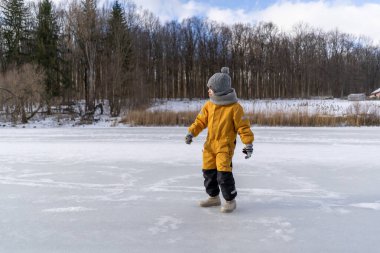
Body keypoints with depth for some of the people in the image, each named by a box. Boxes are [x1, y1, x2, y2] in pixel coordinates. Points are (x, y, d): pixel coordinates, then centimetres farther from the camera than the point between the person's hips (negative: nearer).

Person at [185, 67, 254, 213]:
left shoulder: (235, 107, -13)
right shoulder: (209, 105, 2)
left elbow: (243, 127, -11)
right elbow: (200, 121, 7)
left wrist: (248, 143, -15)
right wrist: (192, 132, -6)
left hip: (225, 145, -6)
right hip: (210, 144, 6)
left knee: (223, 173, -13)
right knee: (208, 171, 11)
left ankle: (230, 200, 7)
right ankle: (214, 197, 30)